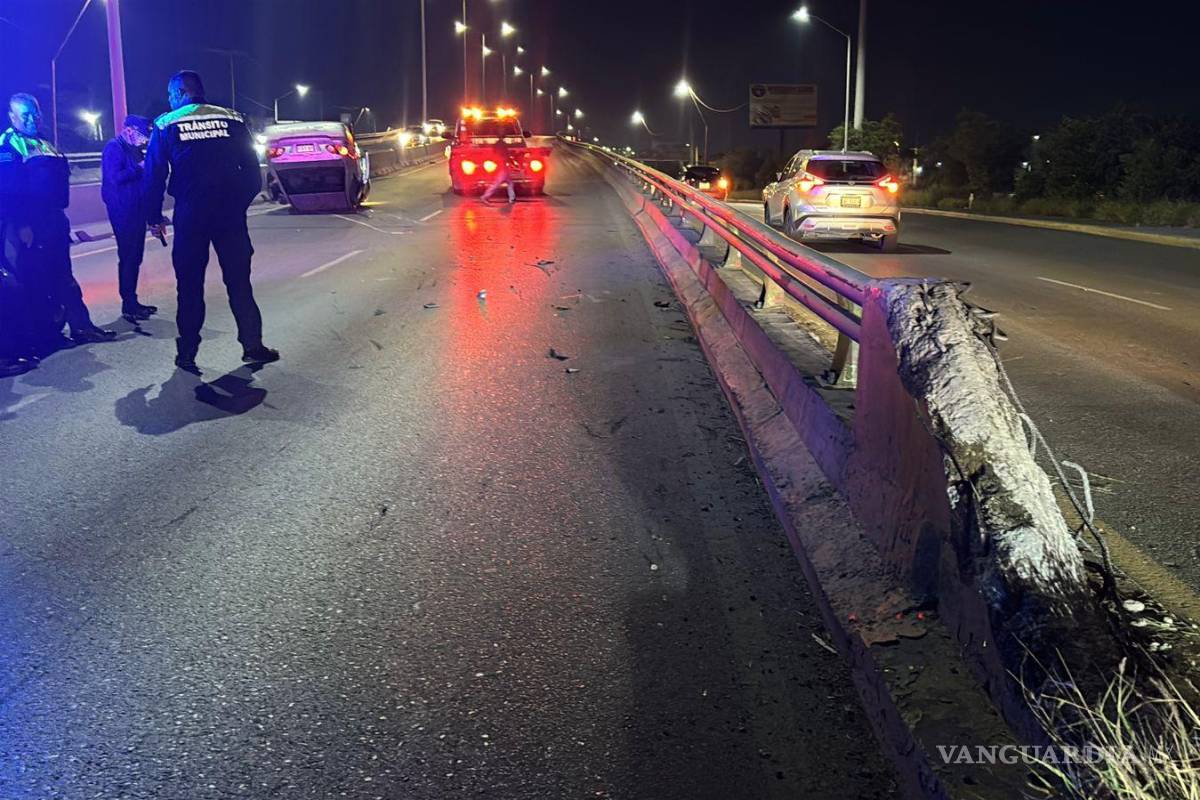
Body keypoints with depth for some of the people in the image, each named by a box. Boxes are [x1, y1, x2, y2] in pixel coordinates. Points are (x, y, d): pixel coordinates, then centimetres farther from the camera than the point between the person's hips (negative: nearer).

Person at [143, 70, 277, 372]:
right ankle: (252, 345, 8)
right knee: (238, 280, 8)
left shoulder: (166, 125, 2)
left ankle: (187, 353, 8)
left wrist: (154, 217, 6)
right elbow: (251, 168, 5)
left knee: (189, 285, 6)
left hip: (190, 214, -1)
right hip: (230, 212, 1)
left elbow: (154, 175, 0)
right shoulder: (231, 119, 5)